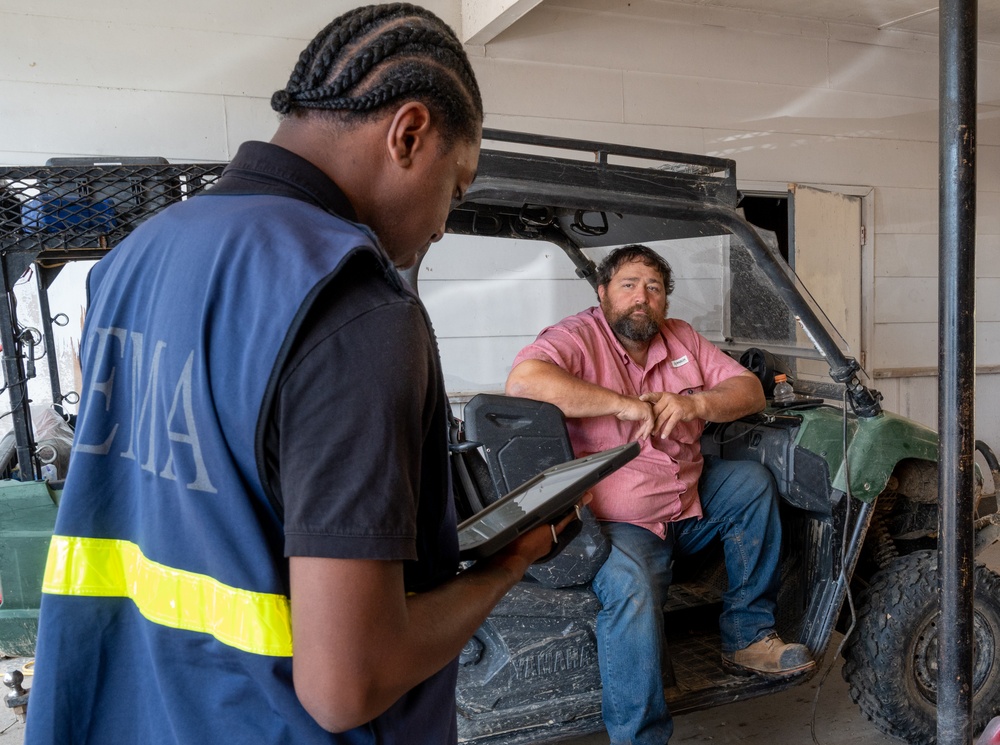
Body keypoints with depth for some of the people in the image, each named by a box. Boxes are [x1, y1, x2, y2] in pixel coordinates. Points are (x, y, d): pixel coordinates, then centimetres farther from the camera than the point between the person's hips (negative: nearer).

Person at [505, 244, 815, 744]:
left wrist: (695, 404, -15)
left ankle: (747, 637, 14)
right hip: (616, 519, -8)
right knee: (632, 591, -33)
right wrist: (624, 404, -27)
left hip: (690, 500, 8)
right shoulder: (579, 337, -12)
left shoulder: (680, 338, 10)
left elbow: (750, 392, 8)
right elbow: (523, 380, -33)